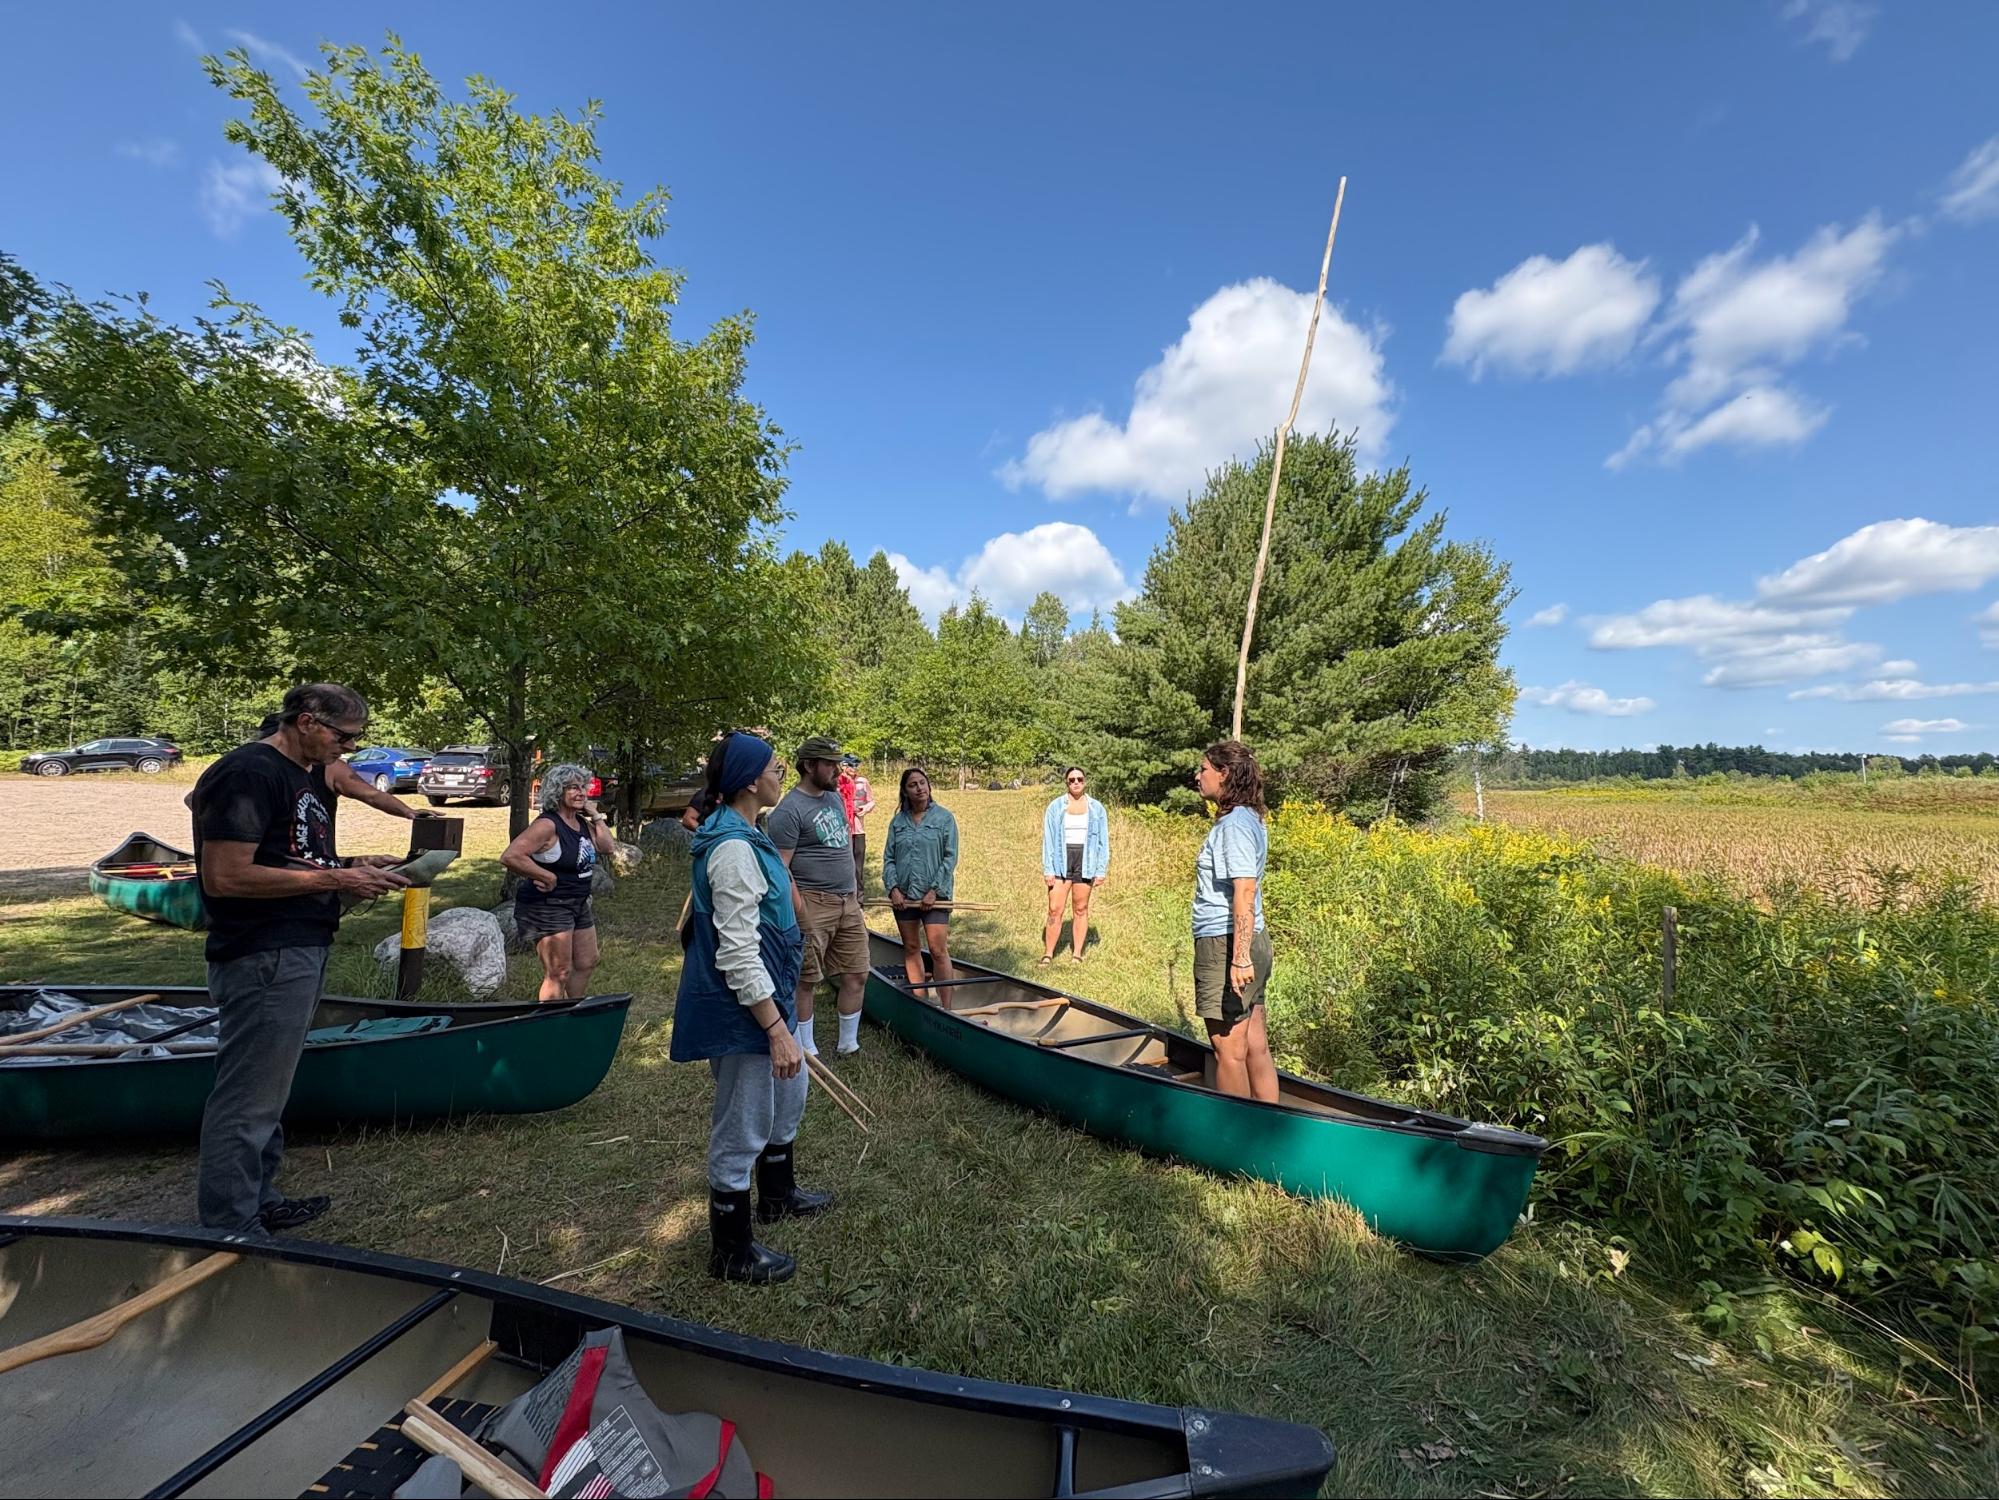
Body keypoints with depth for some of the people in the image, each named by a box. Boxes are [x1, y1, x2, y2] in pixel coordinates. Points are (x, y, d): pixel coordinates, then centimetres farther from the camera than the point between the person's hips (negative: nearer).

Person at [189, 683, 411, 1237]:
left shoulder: (308, 776, 14)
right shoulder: (247, 773, -17)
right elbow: (223, 876, -22)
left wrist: (351, 865, 5)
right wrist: (334, 880, -20)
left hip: (301, 952, 10)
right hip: (264, 961, -10)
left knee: (265, 1091, 21)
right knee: (248, 1100, 1)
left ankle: (257, 1201, 34)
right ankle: (229, 1229, 15)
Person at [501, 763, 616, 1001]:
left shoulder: (583, 823, 6)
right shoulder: (547, 824, -20)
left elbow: (607, 848, 4)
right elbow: (510, 857, -28)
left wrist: (596, 817, -1)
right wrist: (548, 877, -22)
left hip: (580, 903, 9)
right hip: (548, 907, -9)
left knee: (587, 963, 19)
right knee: (558, 974, -6)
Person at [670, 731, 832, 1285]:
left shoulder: (740, 835, 7)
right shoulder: (734, 850, -25)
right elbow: (739, 957, -27)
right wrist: (777, 1030, -23)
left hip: (762, 997, 11)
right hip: (739, 1010, -11)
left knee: (788, 1095, 27)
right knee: (742, 1130, 8)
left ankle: (777, 1195, 51)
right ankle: (732, 1253, 29)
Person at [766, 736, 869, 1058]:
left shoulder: (835, 797, 12)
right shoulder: (789, 810, -14)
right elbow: (780, 868, -17)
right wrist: (800, 913, -21)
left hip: (848, 902, 8)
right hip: (813, 903, -8)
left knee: (856, 975, 11)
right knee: (805, 981, 5)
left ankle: (849, 1044, 27)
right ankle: (806, 1051, 20)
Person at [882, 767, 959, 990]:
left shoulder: (944, 817, -2)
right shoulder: (897, 821, 7)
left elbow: (950, 857, -6)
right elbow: (888, 858, 7)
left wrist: (934, 891, -12)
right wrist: (893, 888, -7)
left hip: (935, 895, -4)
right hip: (903, 895, 4)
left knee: (939, 951, -6)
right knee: (911, 948, 12)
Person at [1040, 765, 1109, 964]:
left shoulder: (1096, 808, 3)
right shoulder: (1056, 807, 1)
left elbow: (1103, 841, 5)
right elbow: (1048, 839, 1)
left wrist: (1101, 871, 0)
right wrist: (1048, 870, -4)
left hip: (1085, 863, 1)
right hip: (1061, 862, -1)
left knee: (1081, 910, 8)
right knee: (1055, 910, -2)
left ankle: (1077, 954, 19)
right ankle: (1048, 954, 9)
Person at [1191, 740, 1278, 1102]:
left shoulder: (1234, 824, -16)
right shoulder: (1248, 819, 14)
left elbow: (1244, 893, -22)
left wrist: (1240, 958, -24)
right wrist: (1244, 955, 19)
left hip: (1225, 946, -10)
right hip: (1250, 943, 10)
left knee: (1229, 1051, 3)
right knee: (1256, 1047, 15)